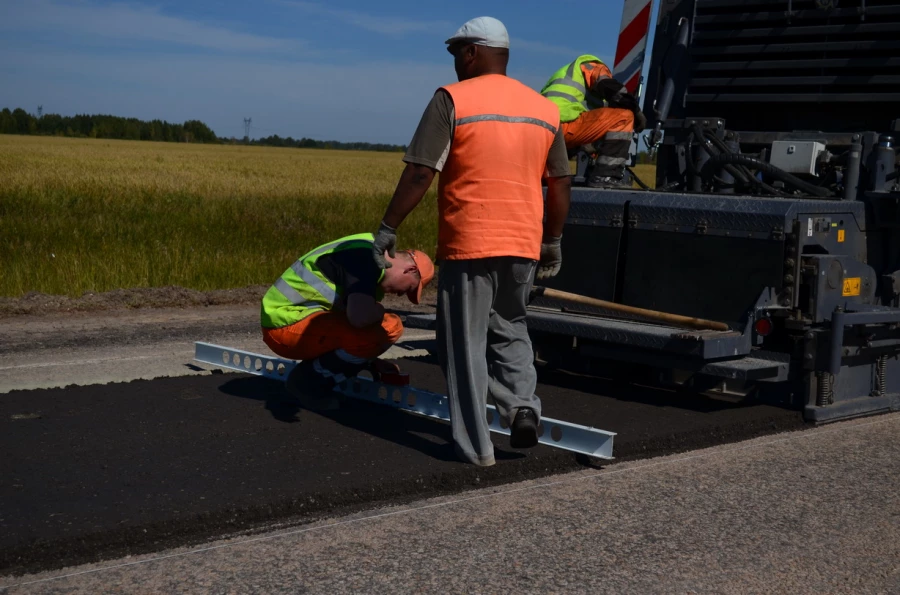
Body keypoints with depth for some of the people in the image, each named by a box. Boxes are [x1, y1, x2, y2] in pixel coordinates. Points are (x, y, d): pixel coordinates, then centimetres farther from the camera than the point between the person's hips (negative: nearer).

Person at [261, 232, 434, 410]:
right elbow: (360, 317, -31)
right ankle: (311, 380, -6)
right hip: (286, 324, -11)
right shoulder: (366, 261, -15)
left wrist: (373, 362, 18)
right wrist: (380, 311, -9)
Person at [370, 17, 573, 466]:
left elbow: (419, 175, -12)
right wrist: (553, 241, 23)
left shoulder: (452, 100, -6)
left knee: (466, 344, 5)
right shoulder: (543, 109, 9)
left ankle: (475, 445, 7)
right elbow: (560, 184, 13)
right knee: (510, 331, 22)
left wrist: (387, 229, -5)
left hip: (468, 244, -5)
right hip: (523, 245, 5)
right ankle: (523, 405, 3)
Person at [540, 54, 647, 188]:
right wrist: (637, 111, 4)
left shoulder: (565, 73, 41)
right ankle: (606, 177, -15)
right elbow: (610, 87, -6)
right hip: (563, 124, -9)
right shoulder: (593, 65, 16)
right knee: (624, 117, -7)